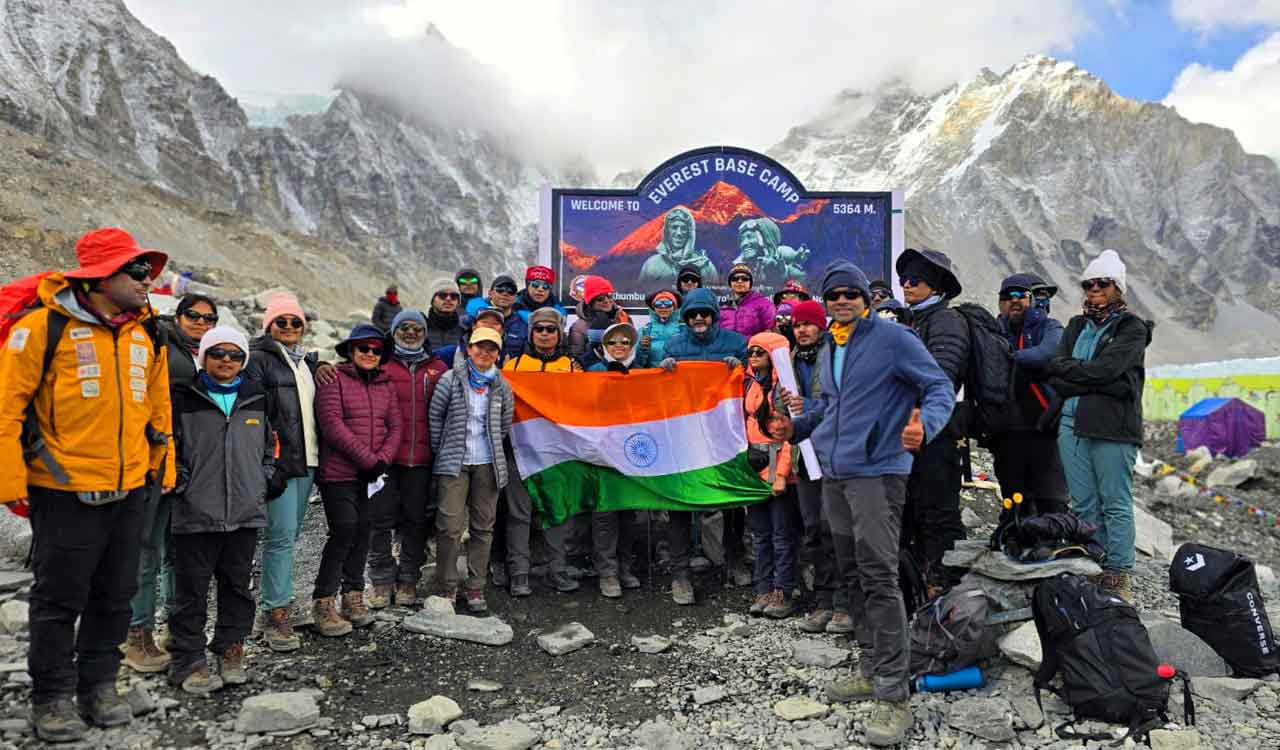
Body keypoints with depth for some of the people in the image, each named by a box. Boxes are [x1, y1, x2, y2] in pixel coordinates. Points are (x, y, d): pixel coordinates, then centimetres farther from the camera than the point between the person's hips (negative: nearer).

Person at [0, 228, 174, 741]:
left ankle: (99, 685, 31)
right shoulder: (44, 326, -11)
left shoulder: (146, 334, 8)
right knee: (60, 599, 7)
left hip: (129, 491, 6)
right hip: (65, 492, -5)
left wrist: (163, 466, 16)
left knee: (115, 596, 15)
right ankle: (51, 698, 23)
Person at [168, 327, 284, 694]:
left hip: (246, 511, 4)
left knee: (237, 585, 12)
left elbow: (268, 446, 20)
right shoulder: (185, 399, 1)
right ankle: (188, 660, 12)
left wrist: (269, 479, 10)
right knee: (192, 590, 2)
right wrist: (178, 482, -5)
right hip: (196, 512, -3)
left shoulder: (256, 398, 12)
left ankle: (230, 651, 25)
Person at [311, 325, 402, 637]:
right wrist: (368, 459, -14)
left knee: (363, 532, 9)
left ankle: (353, 596, 21)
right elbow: (332, 425, -14)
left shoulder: (386, 385, 14)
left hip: (373, 475, 6)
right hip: (339, 473, -6)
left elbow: (396, 426, 8)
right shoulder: (334, 379, -5)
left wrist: (382, 459, -9)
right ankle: (323, 604, 1)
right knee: (344, 532, -9)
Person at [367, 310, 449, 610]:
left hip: (422, 459, 2)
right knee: (382, 518, 3)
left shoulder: (438, 369, 11)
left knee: (417, 520, 8)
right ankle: (382, 580, 15)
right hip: (386, 457, -2)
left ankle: (408, 580, 20)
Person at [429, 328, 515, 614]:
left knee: (483, 527, 6)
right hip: (454, 463, -2)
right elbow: (435, 416, 5)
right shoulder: (450, 379, 1)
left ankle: (476, 589, 16)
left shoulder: (502, 386, 7)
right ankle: (446, 589, 6)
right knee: (450, 526, -7)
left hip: (487, 464, 3)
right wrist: (442, 451, 6)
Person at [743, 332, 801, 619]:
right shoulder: (750, 384, 13)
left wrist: (782, 473, -17)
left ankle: (783, 593, 9)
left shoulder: (784, 385, -9)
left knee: (783, 535, 1)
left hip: (779, 468, -7)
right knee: (760, 533, 11)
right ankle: (764, 591, 19)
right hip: (754, 466, 7)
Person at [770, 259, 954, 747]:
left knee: (879, 578, -11)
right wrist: (796, 426, 16)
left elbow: (940, 388, -10)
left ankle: (894, 695, -5)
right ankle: (872, 668, 27)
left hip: (877, 473, -8)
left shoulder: (893, 339, -8)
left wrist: (924, 425, -30)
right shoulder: (828, 351, 16)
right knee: (852, 574, 14)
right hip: (834, 475, 8)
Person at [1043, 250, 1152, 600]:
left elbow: (1103, 370, -13)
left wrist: (1062, 368, -1)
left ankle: (1118, 577, 4)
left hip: (1113, 427, -5)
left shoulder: (1132, 329, 3)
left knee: (1116, 505, -1)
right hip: (1072, 424, 5)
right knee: (1083, 506, 7)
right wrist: (1099, 385, -9)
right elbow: (1057, 381, 5)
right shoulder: (1076, 326, 18)